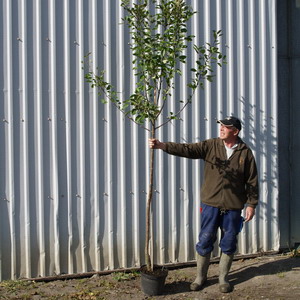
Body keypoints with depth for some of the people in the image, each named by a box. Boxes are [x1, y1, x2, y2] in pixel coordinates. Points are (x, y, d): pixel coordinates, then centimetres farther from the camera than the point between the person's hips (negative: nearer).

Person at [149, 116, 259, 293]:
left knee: (228, 243, 9)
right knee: (205, 241, 7)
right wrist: (162, 145, -23)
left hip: (233, 207, 0)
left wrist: (251, 204, -2)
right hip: (211, 204, 1)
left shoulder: (245, 152, -2)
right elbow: (187, 149, -11)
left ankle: (223, 278, 26)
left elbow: (252, 181, 1)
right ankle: (201, 277, 25)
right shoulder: (210, 146, -1)